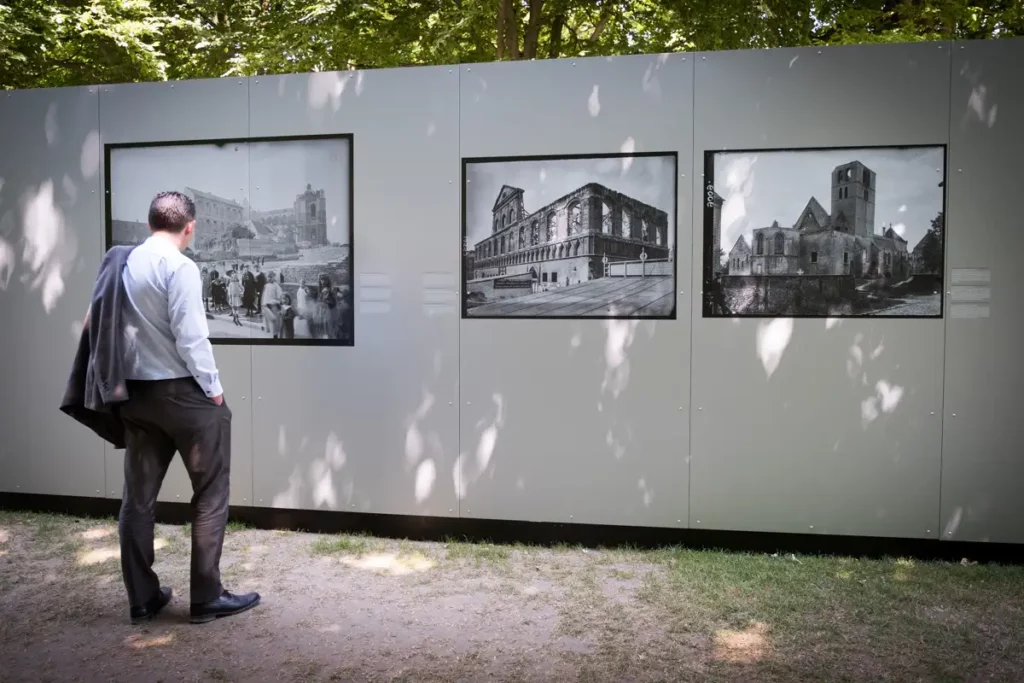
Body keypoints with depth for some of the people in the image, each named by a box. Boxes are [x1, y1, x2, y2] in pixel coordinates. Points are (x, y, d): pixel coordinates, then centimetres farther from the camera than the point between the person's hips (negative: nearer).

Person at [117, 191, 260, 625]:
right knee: (210, 495, 5)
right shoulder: (179, 266, -15)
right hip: (183, 392, -7)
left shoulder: (124, 263, 7)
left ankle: (142, 598, 22)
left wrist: (123, 379, 17)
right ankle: (206, 598, 10)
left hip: (135, 392, 7)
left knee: (138, 497, 13)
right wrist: (214, 389, -8)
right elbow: (191, 337, -19)